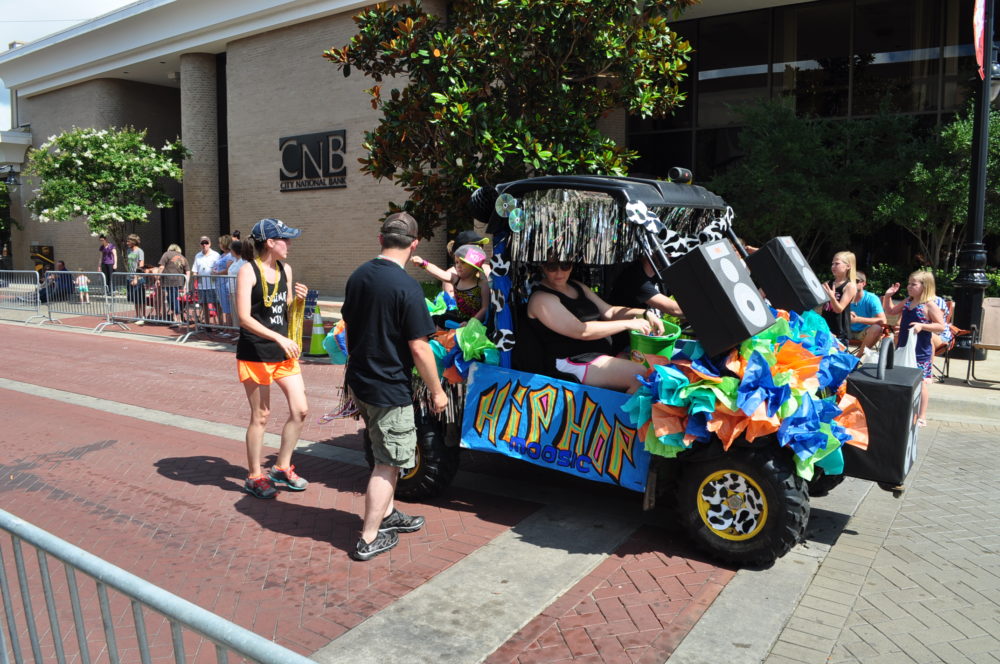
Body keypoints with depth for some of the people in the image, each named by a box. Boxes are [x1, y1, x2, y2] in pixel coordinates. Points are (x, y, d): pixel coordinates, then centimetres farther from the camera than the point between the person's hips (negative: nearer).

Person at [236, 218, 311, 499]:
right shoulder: (248, 271, -13)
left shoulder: (285, 269, 8)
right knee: (261, 416, 3)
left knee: (300, 410, 6)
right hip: (255, 354, -7)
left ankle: (282, 467, 24)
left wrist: (298, 299, -4)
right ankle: (254, 477, 21)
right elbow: (244, 317, -20)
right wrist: (279, 338, -27)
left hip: (284, 351, 7)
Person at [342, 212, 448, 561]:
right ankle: (369, 539, 15)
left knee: (384, 455, 24)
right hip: (388, 389, -8)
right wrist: (437, 391, -8)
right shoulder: (407, 287, -21)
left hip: (358, 382, 8)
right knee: (388, 463, 6)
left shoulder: (358, 276, 3)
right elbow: (419, 349, -20)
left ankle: (386, 514, 38)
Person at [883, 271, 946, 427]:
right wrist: (888, 296, 8)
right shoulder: (907, 302, 8)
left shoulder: (930, 305, -12)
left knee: (920, 381, 1)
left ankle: (921, 417, 9)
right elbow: (890, 312, 21)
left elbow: (941, 327, -14)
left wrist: (922, 326, -27)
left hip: (921, 352, -7)